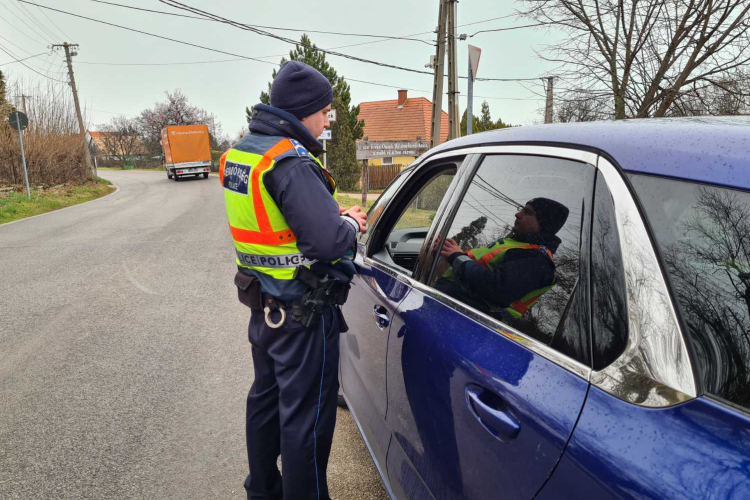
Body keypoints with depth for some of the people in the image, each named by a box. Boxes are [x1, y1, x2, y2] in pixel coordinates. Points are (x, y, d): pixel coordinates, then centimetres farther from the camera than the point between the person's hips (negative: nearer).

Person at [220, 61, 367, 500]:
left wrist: (334, 216, 4)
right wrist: (350, 224, -8)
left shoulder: (240, 153, 7)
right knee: (307, 416, 7)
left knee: (266, 398, 24)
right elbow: (330, 240, -30)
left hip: (264, 305, 10)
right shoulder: (291, 163, -23)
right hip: (304, 315, -10)